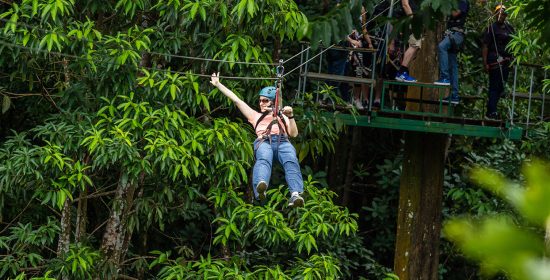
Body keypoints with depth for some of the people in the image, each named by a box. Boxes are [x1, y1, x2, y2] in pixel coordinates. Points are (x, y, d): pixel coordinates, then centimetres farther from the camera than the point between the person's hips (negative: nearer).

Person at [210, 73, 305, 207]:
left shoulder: (282, 117, 37)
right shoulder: (256, 116, 39)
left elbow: (294, 134, 21)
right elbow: (236, 99, 40)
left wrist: (290, 117, 7)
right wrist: (218, 84, 41)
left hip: (283, 141, 0)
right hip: (264, 141, 0)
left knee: (291, 162, -35)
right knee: (263, 160, -38)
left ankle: (295, 195, -60)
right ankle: (260, 189, -70)